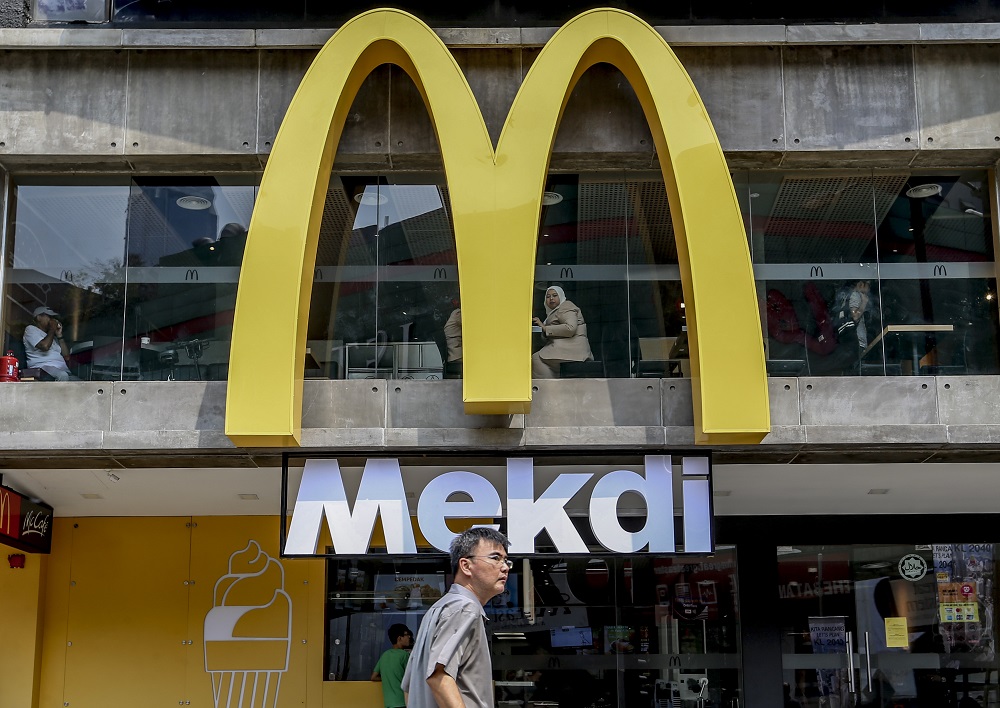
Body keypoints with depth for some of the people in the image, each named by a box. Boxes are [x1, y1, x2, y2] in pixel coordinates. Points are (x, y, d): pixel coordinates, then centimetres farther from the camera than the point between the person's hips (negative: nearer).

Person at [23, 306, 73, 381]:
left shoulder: (53, 337, 32)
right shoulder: (31, 329, 12)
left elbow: (66, 356, 19)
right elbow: (45, 346, -9)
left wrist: (59, 335, 17)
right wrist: (52, 329, 7)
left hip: (62, 370, 7)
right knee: (63, 376, -40)